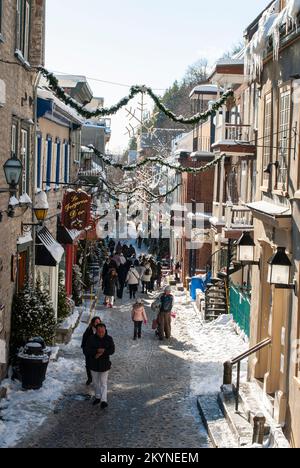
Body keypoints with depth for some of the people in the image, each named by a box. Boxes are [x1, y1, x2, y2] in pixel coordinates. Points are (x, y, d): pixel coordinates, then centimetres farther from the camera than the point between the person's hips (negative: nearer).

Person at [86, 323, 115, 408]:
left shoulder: (109, 339, -8)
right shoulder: (91, 339, -9)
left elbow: (112, 350, -13)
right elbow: (88, 350, -16)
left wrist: (102, 353, -25)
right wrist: (97, 351, -30)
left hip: (104, 364, -2)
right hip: (94, 364, 2)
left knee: (103, 383, -3)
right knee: (96, 382, 17)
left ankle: (104, 400, -4)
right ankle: (97, 397, 33)